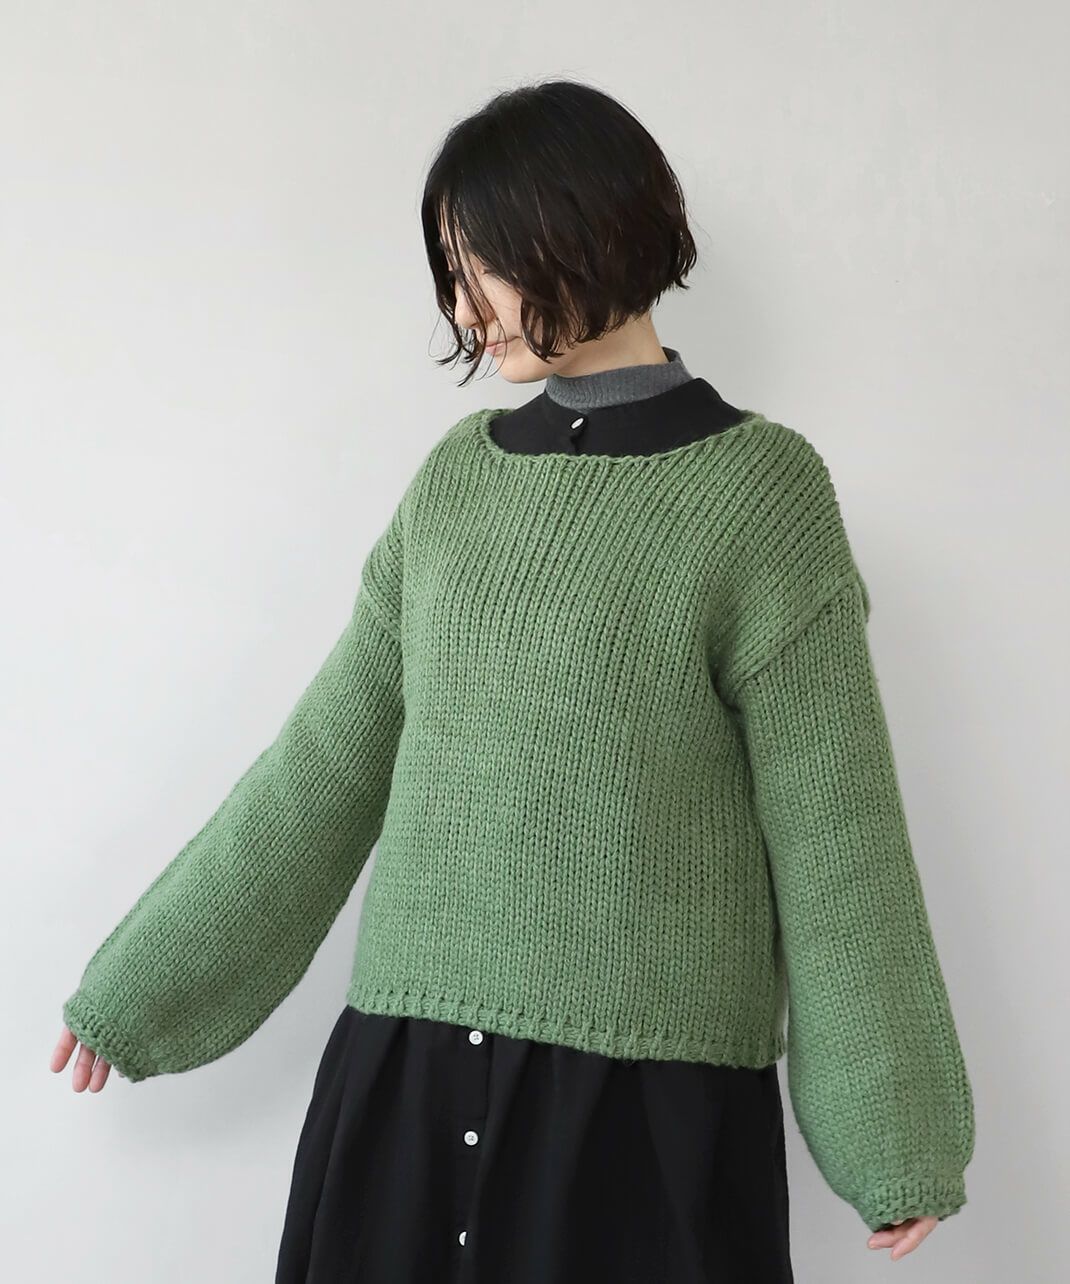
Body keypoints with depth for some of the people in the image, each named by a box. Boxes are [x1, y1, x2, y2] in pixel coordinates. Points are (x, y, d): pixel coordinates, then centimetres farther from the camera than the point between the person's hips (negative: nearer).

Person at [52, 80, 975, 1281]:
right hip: (408, 1055, 4)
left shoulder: (758, 487, -6)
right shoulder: (458, 475, 7)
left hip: (646, 1077, -4)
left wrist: (896, 1139, -3)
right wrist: (139, 981, 12)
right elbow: (330, 757, 9)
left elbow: (831, 822, -6)